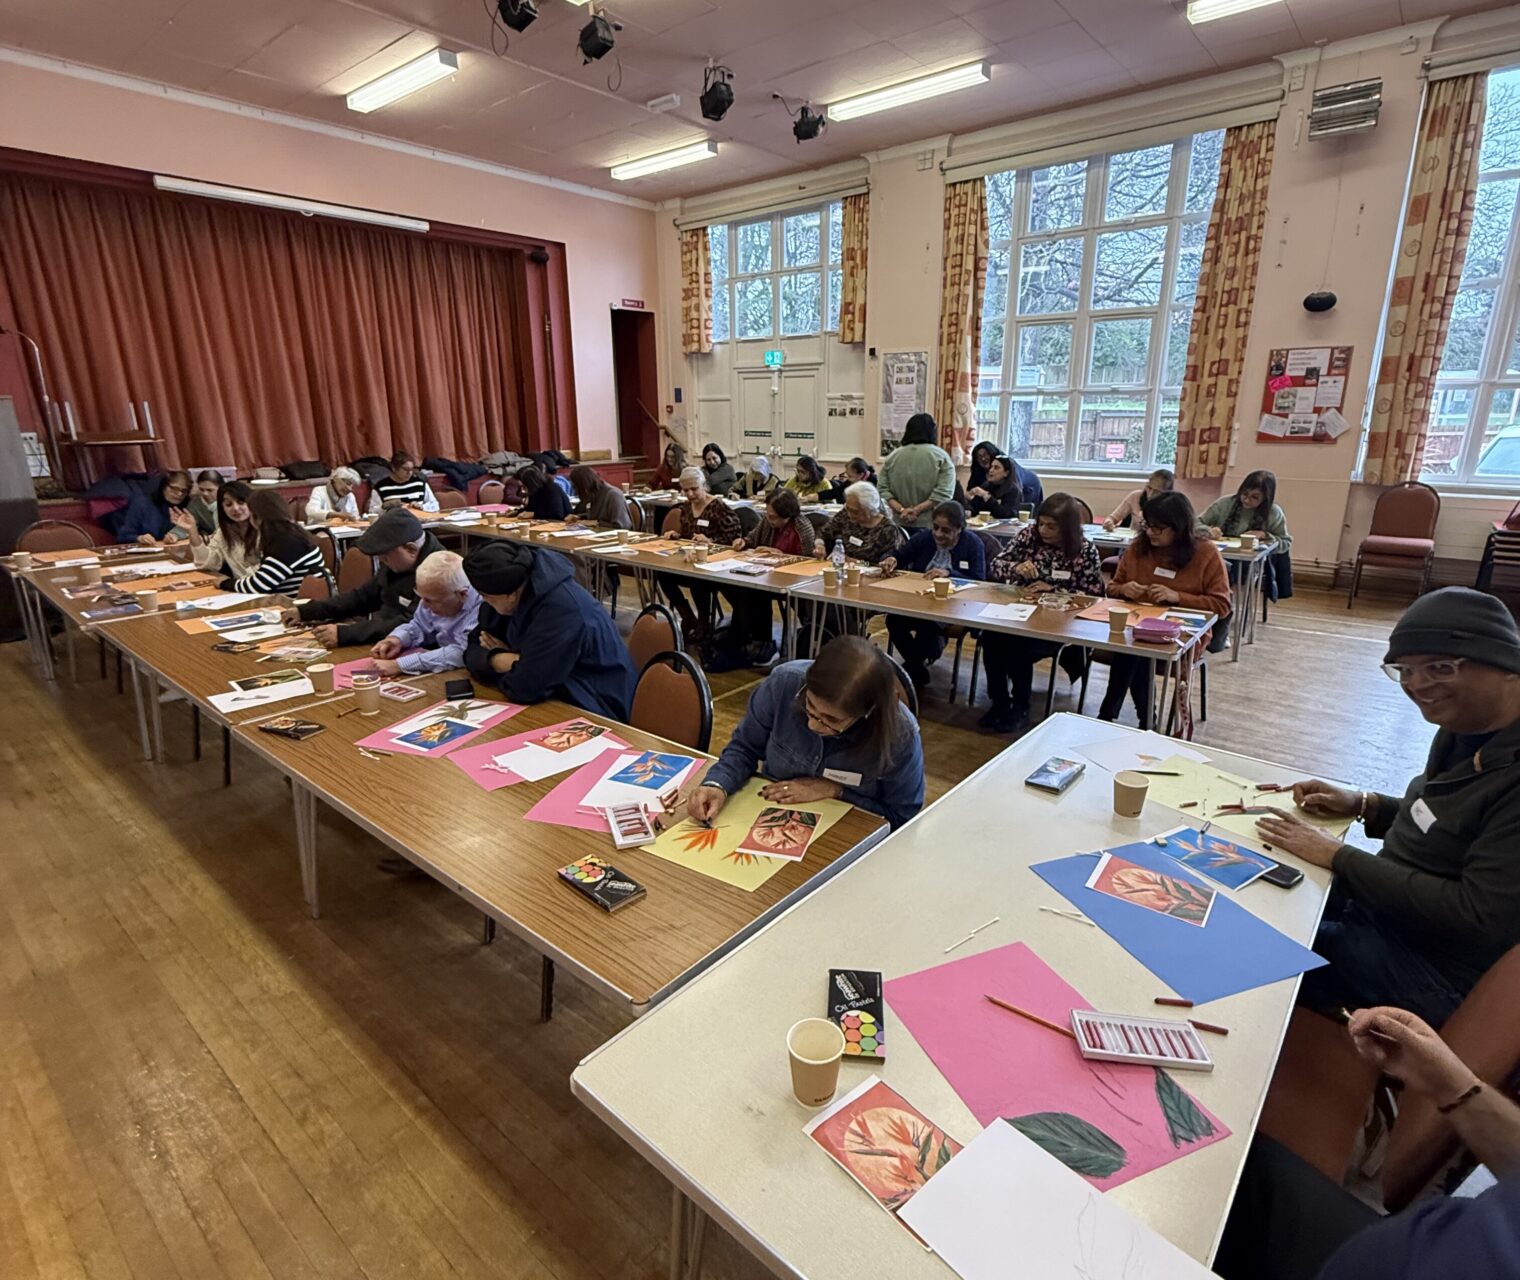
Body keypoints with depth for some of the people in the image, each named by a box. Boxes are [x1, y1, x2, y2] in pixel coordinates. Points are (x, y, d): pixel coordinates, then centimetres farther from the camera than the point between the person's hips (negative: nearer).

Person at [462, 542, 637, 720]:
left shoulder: (561, 608, -29)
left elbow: (524, 688, -28)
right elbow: (473, 651, 2)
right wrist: (497, 659, -19)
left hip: (591, 711, -8)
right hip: (555, 696, 8)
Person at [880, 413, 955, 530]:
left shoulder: (892, 456, 7)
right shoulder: (941, 456, -1)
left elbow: (883, 489, 1)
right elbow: (944, 493, -11)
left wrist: (900, 510, -8)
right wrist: (917, 510, -12)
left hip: (900, 524, 3)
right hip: (931, 525, -2)